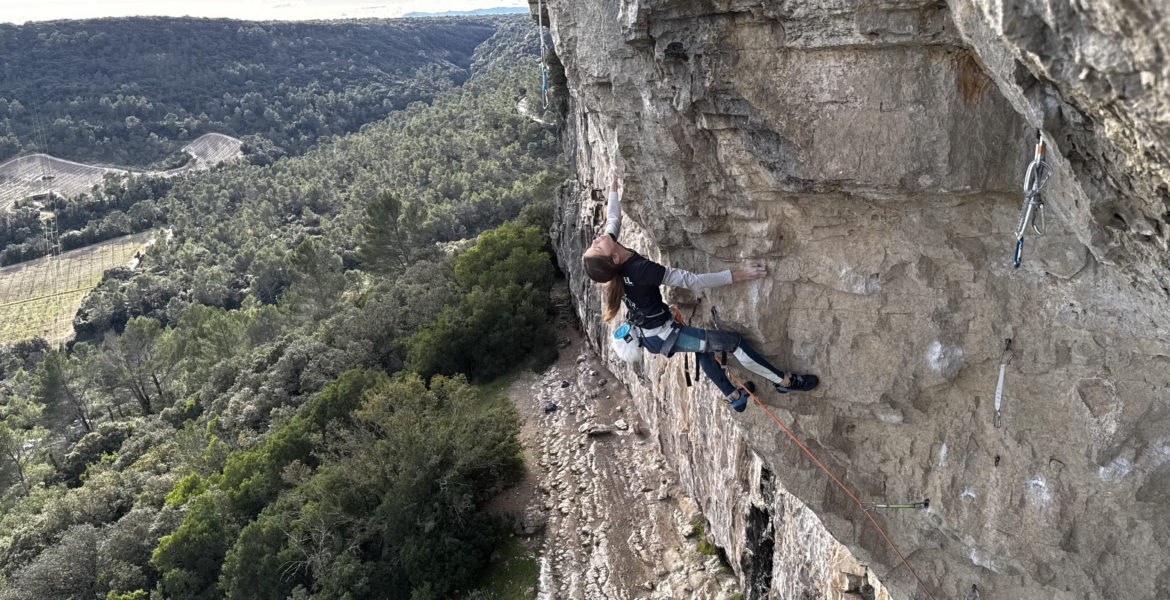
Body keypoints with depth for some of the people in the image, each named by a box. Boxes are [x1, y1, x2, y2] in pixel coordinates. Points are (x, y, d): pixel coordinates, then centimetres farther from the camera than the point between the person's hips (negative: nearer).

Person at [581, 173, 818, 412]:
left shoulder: (610, 270, -14)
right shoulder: (642, 270, -35)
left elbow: (613, 219, 6)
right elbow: (691, 281, -29)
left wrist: (613, 189, 21)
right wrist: (737, 275, -23)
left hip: (646, 334, 9)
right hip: (662, 336, -9)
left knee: (704, 346, 29)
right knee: (733, 341, -3)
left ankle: (734, 397, 44)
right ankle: (784, 381, 13)